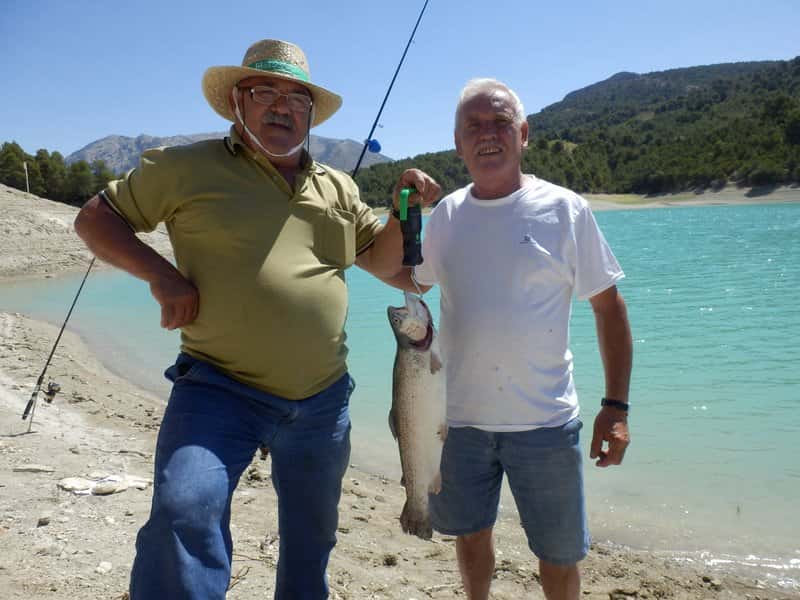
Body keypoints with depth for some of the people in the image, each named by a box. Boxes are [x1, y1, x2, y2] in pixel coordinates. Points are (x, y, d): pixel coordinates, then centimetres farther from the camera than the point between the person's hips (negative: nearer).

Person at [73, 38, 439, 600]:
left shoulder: (337, 187, 12)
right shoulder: (188, 167, -1)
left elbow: (382, 259, 17)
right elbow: (95, 218, 4)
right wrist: (159, 272, -12)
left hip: (322, 400, 5)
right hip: (218, 389, -4)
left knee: (312, 540, 18)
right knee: (184, 516, -27)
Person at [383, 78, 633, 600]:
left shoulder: (564, 209, -7)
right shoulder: (446, 214, 3)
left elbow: (609, 307, -4)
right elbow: (412, 280, 19)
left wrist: (617, 406, -8)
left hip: (545, 420, -3)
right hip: (460, 416, 4)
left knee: (560, 553, 10)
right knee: (470, 533, 20)